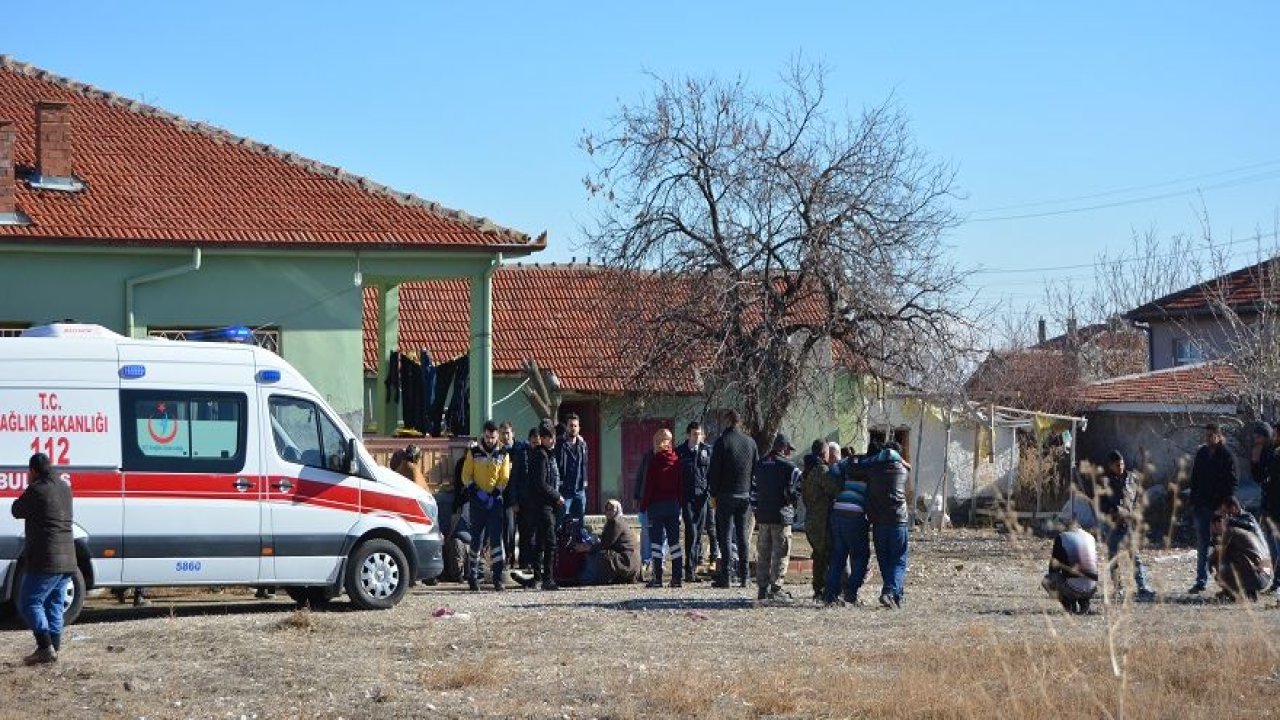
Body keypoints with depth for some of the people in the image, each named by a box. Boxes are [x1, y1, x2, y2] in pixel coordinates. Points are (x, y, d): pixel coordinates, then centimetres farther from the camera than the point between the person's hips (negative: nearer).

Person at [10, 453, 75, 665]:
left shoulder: (36, 490, -14)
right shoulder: (64, 487, 11)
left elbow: (17, 511, -2)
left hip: (45, 560, -8)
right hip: (67, 560, 8)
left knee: (29, 603, -4)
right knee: (55, 604, 14)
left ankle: (45, 647, -14)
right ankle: (54, 647, 11)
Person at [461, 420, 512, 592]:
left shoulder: (502, 454, 7)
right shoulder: (473, 452, 4)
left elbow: (505, 478, 6)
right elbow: (466, 476, 2)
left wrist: (495, 494, -8)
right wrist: (477, 493, -11)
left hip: (495, 500, 0)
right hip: (477, 500, 0)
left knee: (496, 537, -8)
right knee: (476, 539, 2)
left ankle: (498, 575, -9)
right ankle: (473, 576, 11)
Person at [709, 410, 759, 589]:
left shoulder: (722, 441, -9)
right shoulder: (750, 442, 6)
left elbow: (714, 470, -8)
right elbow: (756, 469, 11)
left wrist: (714, 493, 0)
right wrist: (751, 492, 15)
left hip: (726, 495, -4)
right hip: (745, 495, 4)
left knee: (726, 535, -2)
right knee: (742, 535, 10)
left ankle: (725, 577, -5)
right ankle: (743, 577, 9)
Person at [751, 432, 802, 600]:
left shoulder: (759, 466, 12)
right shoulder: (789, 467, -8)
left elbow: (753, 490, 14)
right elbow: (798, 491, -12)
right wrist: (792, 503, 6)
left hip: (763, 517, 6)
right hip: (781, 517, -6)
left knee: (763, 554, 11)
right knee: (780, 554, -1)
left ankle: (762, 589, 11)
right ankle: (776, 588, -3)